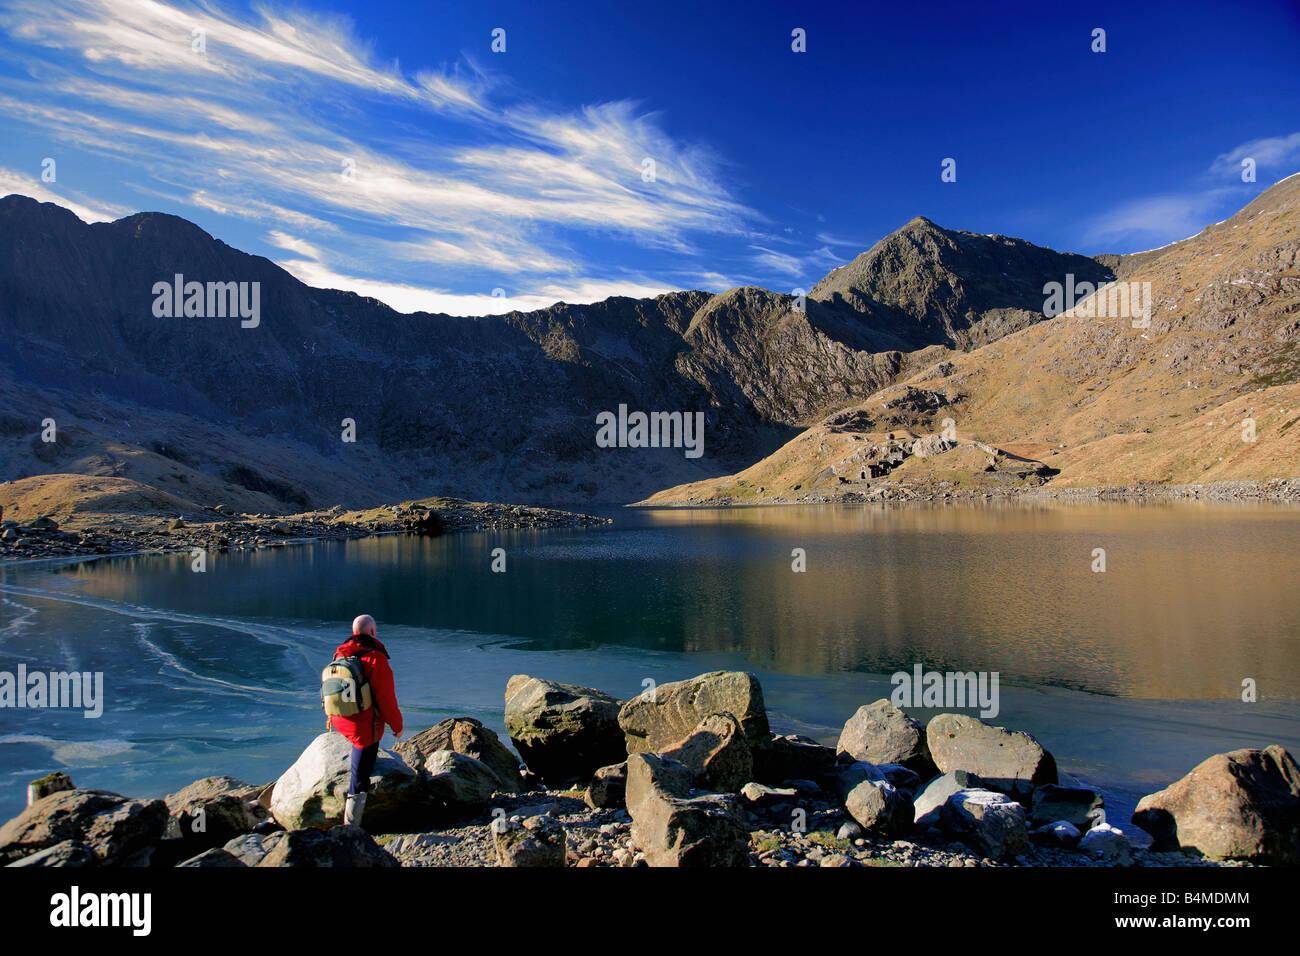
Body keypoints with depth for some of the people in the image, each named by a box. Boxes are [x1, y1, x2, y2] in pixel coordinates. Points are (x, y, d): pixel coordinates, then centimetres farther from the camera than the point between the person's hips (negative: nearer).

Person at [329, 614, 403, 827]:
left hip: (339, 721, 8)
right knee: (360, 780, 1)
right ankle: (351, 828, 6)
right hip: (364, 727, -7)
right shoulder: (375, 658, -20)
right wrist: (397, 725, -2)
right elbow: (386, 698, -16)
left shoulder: (340, 654, 2)